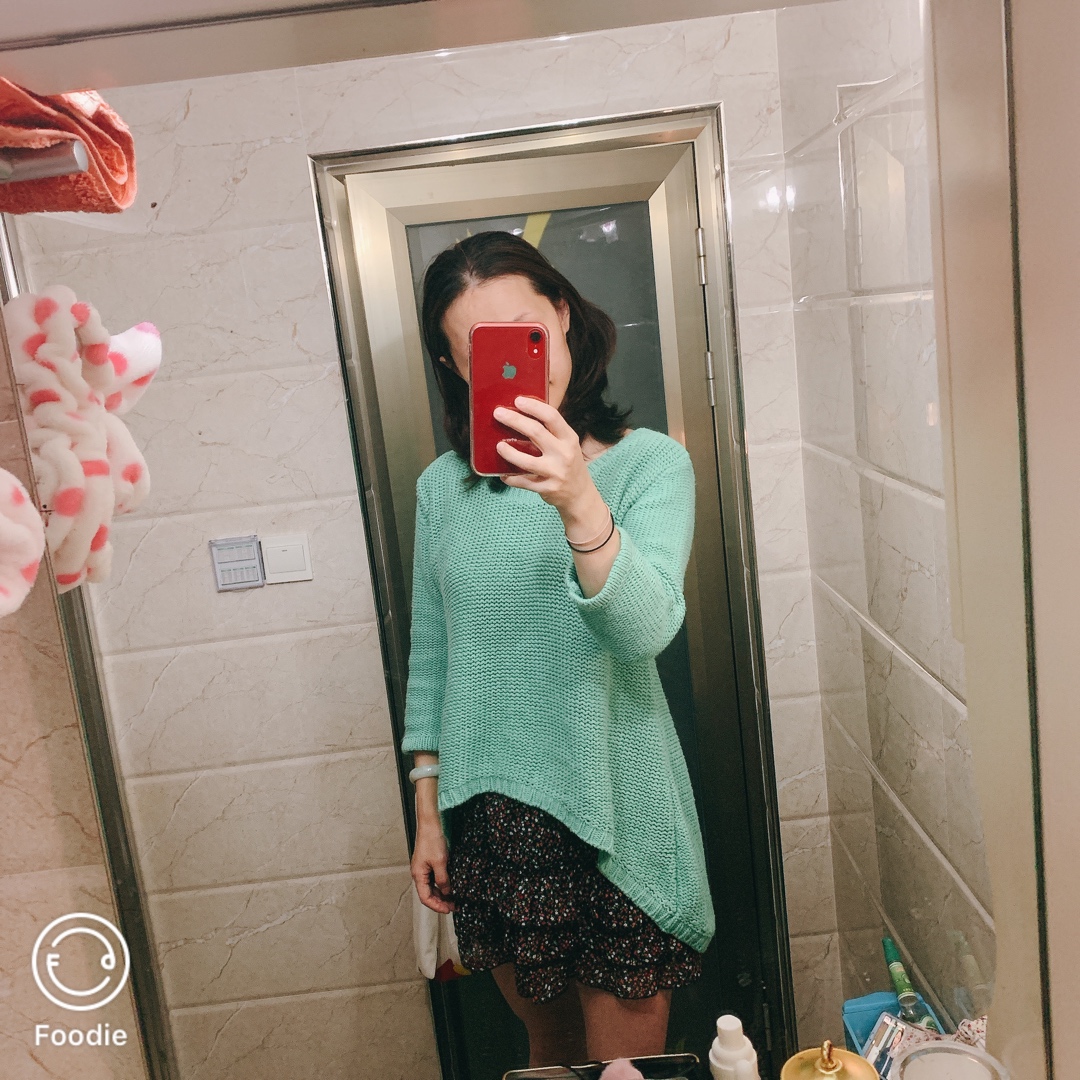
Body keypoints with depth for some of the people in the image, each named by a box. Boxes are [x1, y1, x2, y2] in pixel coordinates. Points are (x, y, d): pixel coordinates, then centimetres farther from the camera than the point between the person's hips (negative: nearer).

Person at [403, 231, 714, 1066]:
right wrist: (428, 811, 9)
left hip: (613, 816, -3)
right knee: (548, 1047, 23)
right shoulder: (443, 486, 1)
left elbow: (647, 628, -26)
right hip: (486, 814, 4)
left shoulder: (649, 463, -10)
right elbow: (430, 655, 7)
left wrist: (579, 505, -42)